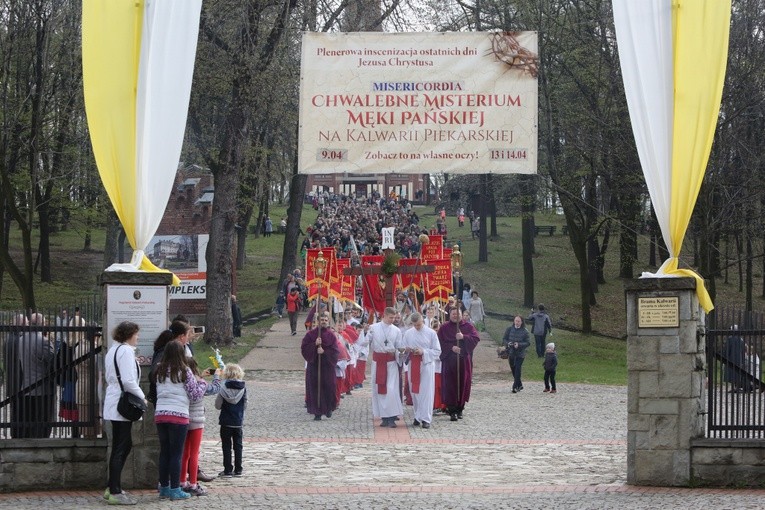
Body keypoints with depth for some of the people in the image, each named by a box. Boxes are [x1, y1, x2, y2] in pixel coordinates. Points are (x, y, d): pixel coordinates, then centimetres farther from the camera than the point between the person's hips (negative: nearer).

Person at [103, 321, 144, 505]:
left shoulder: (113, 350, 16)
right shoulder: (126, 351, -14)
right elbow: (128, 381, -23)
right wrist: (142, 397, -9)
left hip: (114, 403, 10)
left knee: (125, 445, 17)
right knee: (120, 448, -6)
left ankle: (112, 488, 20)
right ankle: (115, 493, -5)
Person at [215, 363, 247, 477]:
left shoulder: (224, 388, -11)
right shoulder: (243, 389, -5)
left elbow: (217, 405, -7)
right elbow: (245, 406, 1)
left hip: (226, 422, -2)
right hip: (238, 422, 2)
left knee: (226, 446, 5)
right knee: (238, 446, 10)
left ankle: (228, 470, 4)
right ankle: (238, 470, 11)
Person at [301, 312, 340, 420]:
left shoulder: (331, 335, 3)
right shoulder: (311, 334, 2)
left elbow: (335, 351, -2)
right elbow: (304, 348, -2)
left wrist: (324, 351, -17)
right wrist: (315, 345, -16)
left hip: (327, 366, 0)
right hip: (313, 365, 0)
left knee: (328, 387, 1)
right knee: (315, 388, -3)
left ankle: (328, 408, 24)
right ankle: (317, 412, 1)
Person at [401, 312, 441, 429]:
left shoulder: (431, 333, -2)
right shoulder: (408, 334, 8)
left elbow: (437, 351, -2)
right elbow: (403, 348, 16)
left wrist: (423, 352, -15)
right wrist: (406, 350, -8)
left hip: (426, 365, -3)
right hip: (413, 365, 3)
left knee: (426, 392, -6)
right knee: (415, 392, 6)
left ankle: (426, 418, -5)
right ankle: (418, 416, 17)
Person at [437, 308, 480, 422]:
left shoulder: (468, 326, 8)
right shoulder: (444, 328, 7)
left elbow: (476, 338, -4)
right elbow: (440, 342, -1)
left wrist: (463, 337, -17)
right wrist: (451, 347, -15)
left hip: (464, 360, 1)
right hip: (449, 360, -1)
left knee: (463, 384, 2)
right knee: (450, 385, -7)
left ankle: (460, 408, 14)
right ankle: (452, 411, -7)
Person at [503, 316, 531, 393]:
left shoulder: (524, 331, -4)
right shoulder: (509, 329, 4)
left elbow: (528, 342, -5)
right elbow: (504, 339, 8)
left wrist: (519, 345, -20)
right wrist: (508, 343, -14)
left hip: (520, 354, -4)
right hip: (511, 352, 4)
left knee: (517, 369, -11)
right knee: (513, 369, 12)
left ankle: (515, 386, -10)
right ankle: (519, 385, 29)